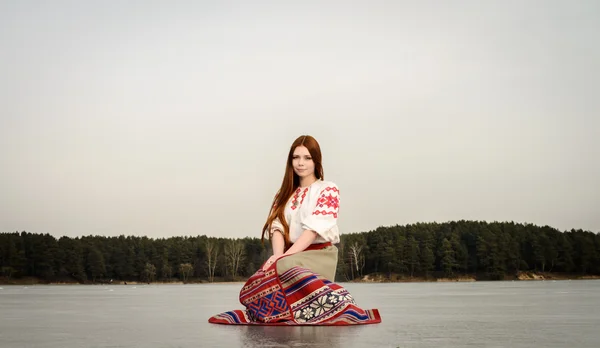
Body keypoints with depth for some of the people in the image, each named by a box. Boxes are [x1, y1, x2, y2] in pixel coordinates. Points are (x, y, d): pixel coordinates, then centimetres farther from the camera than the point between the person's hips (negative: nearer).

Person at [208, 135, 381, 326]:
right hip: (292, 258, 4)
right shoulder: (285, 193, 19)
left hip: (319, 255, -4)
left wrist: (285, 256, -22)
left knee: (283, 268, -36)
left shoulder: (328, 189, 3)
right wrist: (278, 255, -18)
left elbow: (315, 227, -10)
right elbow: (277, 227, 4)